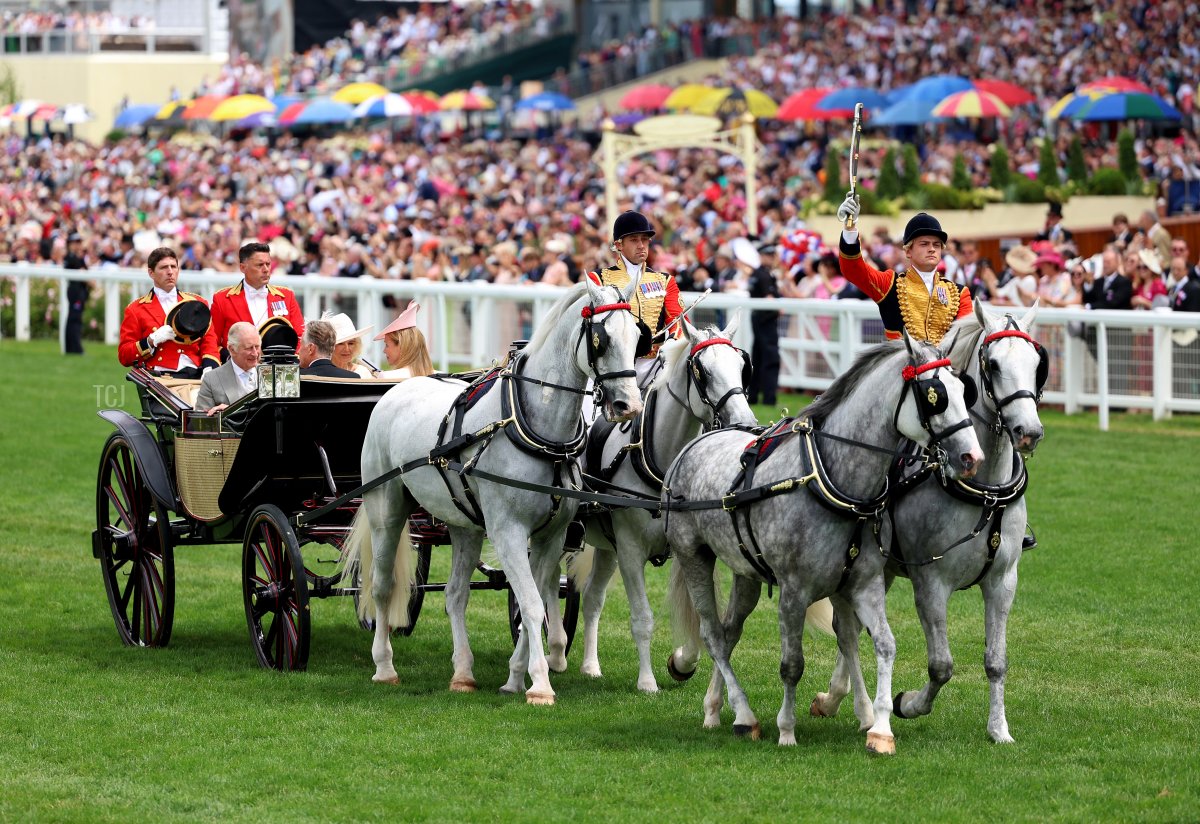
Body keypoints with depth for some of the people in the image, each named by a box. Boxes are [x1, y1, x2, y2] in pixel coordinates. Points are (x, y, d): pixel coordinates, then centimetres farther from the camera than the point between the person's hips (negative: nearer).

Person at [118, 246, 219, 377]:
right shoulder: (135, 310, 11)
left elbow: (209, 342, 13)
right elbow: (124, 356, 7)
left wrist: (210, 369, -7)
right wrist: (152, 341, -8)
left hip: (195, 376, 3)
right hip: (159, 380, -3)